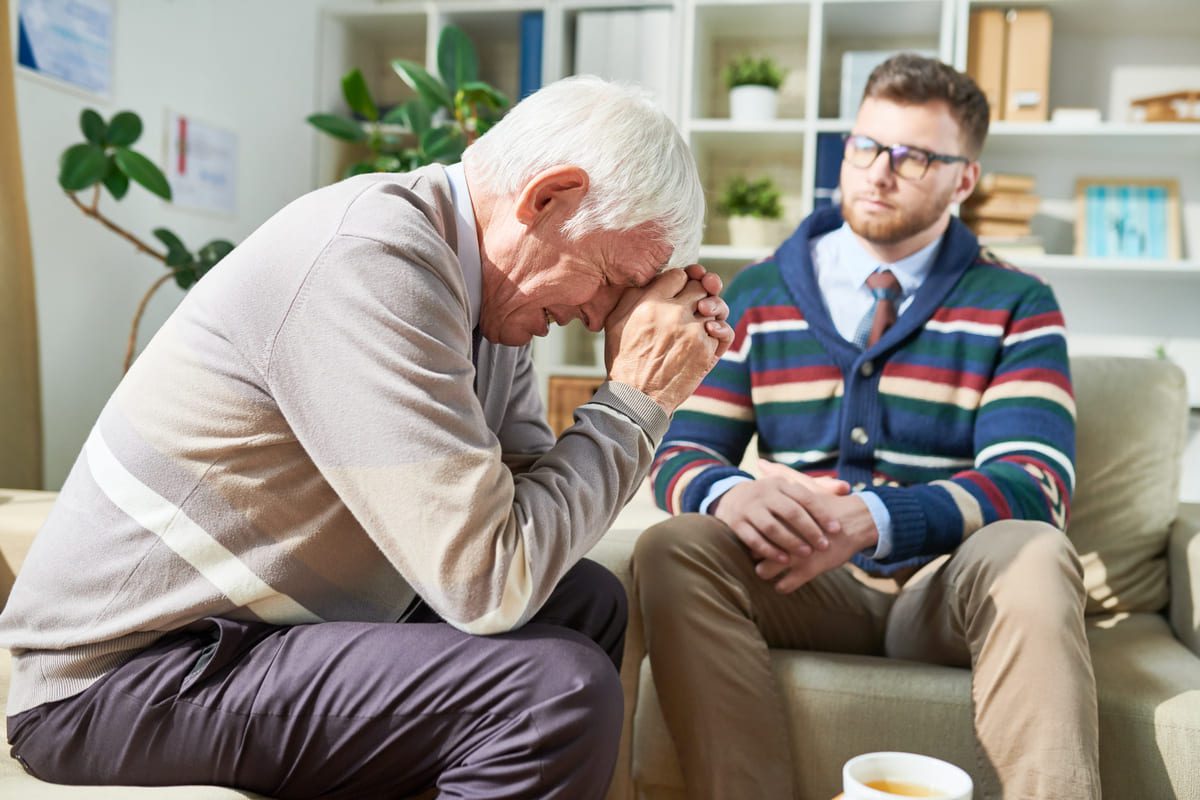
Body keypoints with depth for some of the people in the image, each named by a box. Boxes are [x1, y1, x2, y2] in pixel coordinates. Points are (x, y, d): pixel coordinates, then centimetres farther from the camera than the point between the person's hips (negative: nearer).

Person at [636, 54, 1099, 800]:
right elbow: (680, 456, 3)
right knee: (675, 549, -28)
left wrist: (873, 518, -29)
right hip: (806, 584, 1)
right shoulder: (758, 294, 8)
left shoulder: (1016, 305, 4)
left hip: (950, 586, -1)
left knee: (1031, 557, -34)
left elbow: (1033, 483, -10)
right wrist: (731, 494, -24)